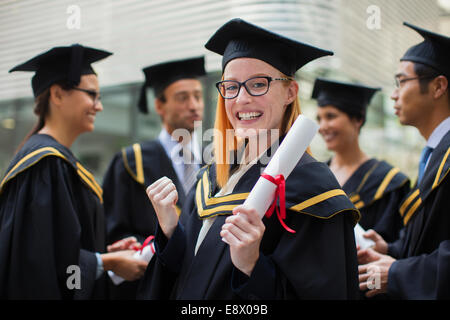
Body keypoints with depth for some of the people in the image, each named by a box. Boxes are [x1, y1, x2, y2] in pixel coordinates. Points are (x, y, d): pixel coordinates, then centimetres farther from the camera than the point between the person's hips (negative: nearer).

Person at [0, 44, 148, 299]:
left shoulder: (59, 157, 11)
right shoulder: (46, 161, -19)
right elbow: (42, 252, -23)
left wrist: (109, 251, 6)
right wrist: (109, 262, -14)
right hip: (47, 289, -9)